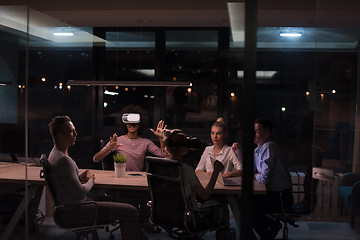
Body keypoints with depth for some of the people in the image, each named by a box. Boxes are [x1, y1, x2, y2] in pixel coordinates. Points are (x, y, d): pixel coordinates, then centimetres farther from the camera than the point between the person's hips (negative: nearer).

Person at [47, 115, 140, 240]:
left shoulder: (55, 153, 9)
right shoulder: (63, 160, -24)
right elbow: (80, 193, -24)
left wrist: (80, 177, 5)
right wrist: (91, 181, -4)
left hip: (68, 205, 11)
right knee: (130, 212, -12)